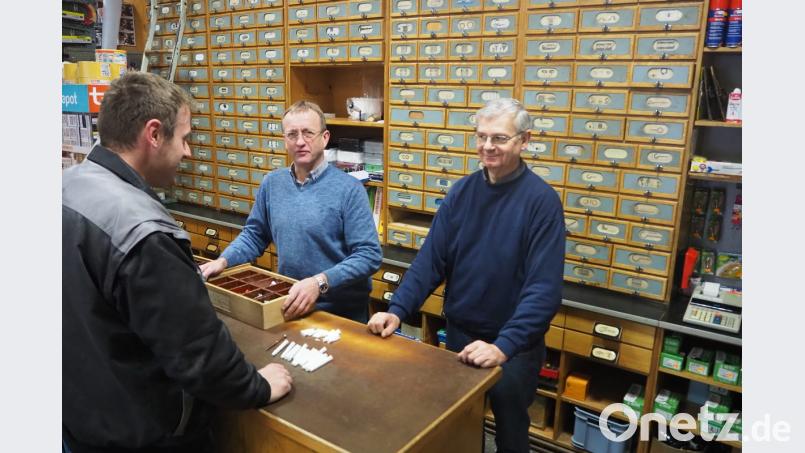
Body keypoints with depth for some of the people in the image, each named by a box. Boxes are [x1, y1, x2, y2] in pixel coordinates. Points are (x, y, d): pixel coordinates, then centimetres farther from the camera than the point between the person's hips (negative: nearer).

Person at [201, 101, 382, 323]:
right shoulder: (272, 183, 4)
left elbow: (369, 254, -17)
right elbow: (254, 235, 15)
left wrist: (320, 282, -28)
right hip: (289, 306, 4)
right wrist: (223, 260, -1)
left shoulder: (349, 189, -12)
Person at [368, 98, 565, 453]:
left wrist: (505, 346, -31)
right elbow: (431, 260, -4)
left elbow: (544, 288, -22)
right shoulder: (461, 191, -3)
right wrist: (397, 310, -15)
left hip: (514, 344, -3)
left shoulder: (542, 201, -17)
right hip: (459, 333, 4)